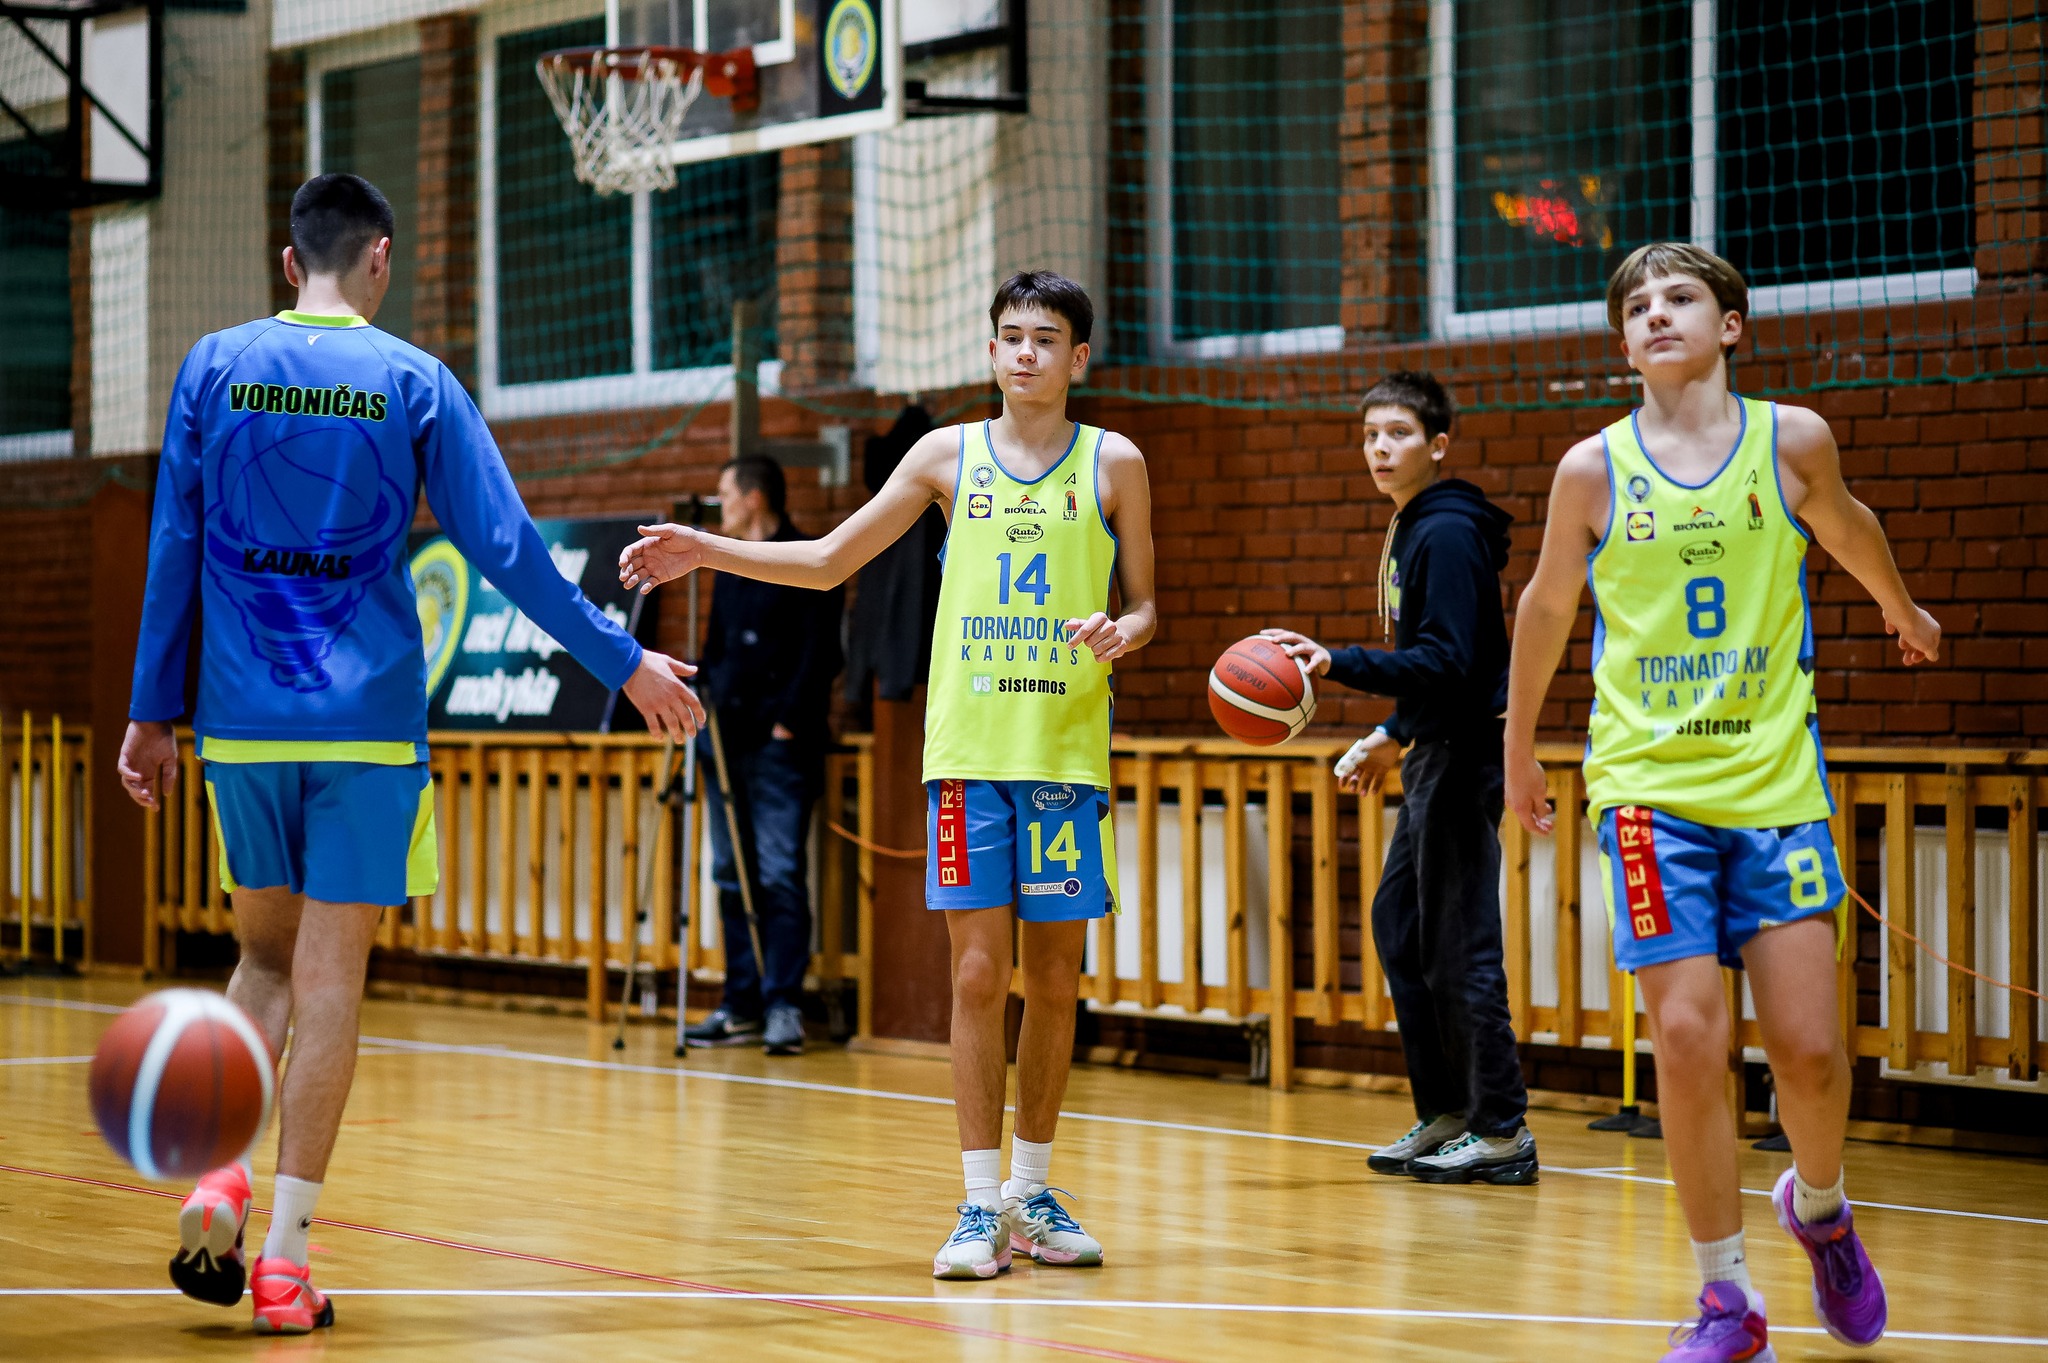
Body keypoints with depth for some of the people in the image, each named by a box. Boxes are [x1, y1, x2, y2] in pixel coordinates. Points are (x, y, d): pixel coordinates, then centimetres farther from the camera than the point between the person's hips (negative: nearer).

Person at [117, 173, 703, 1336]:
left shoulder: (215, 369, 4)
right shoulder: (414, 382, -1)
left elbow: (174, 551, 5)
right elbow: (505, 549, -2)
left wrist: (153, 712, 12)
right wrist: (625, 665, 6)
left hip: (241, 718, 2)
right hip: (366, 720, -2)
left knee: (267, 954, 17)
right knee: (330, 975, 0)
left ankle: (223, 1178, -4)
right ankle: (287, 1248, -3)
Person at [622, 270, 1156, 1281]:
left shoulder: (1113, 463, 6)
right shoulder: (949, 455, 8)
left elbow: (1143, 603, 11)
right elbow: (828, 561, 12)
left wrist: (1123, 632, -12)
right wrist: (707, 552, 1)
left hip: (1069, 752, 0)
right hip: (969, 750, 0)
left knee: (1054, 977, 4)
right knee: (978, 972, -6)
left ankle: (1032, 1192, 18)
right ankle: (981, 1205, -1)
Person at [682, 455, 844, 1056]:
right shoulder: (730, 570, 18)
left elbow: (820, 655, -10)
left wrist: (789, 721, -16)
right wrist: (705, 712, 9)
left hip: (779, 744, -8)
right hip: (727, 739, 8)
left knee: (780, 875, -9)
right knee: (732, 874, 6)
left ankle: (784, 1006, -9)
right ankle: (743, 1006, 10)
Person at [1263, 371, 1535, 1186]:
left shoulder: (1448, 533, -16)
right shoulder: (1412, 530, 15)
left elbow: (1446, 661, -24)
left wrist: (1337, 664, -30)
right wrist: (1395, 737, 23)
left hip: (1463, 756, -10)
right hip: (1434, 759, 10)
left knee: (1460, 944, -8)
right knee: (1399, 926, 13)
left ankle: (1503, 1132, -3)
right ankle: (1445, 1114, 19)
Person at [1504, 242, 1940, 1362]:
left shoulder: (1792, 440, 1)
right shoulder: (1593, 470, 0)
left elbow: (1844, 528, 23)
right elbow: (1546, 608, 15)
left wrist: (1902, 610, 40)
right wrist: (1518, 751, 23)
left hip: (1777, 781, 1)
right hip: (1650, 787, -1)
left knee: (1807, 1047, -4)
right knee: (1688, 1041, -9)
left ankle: (1817, 1206, 28)